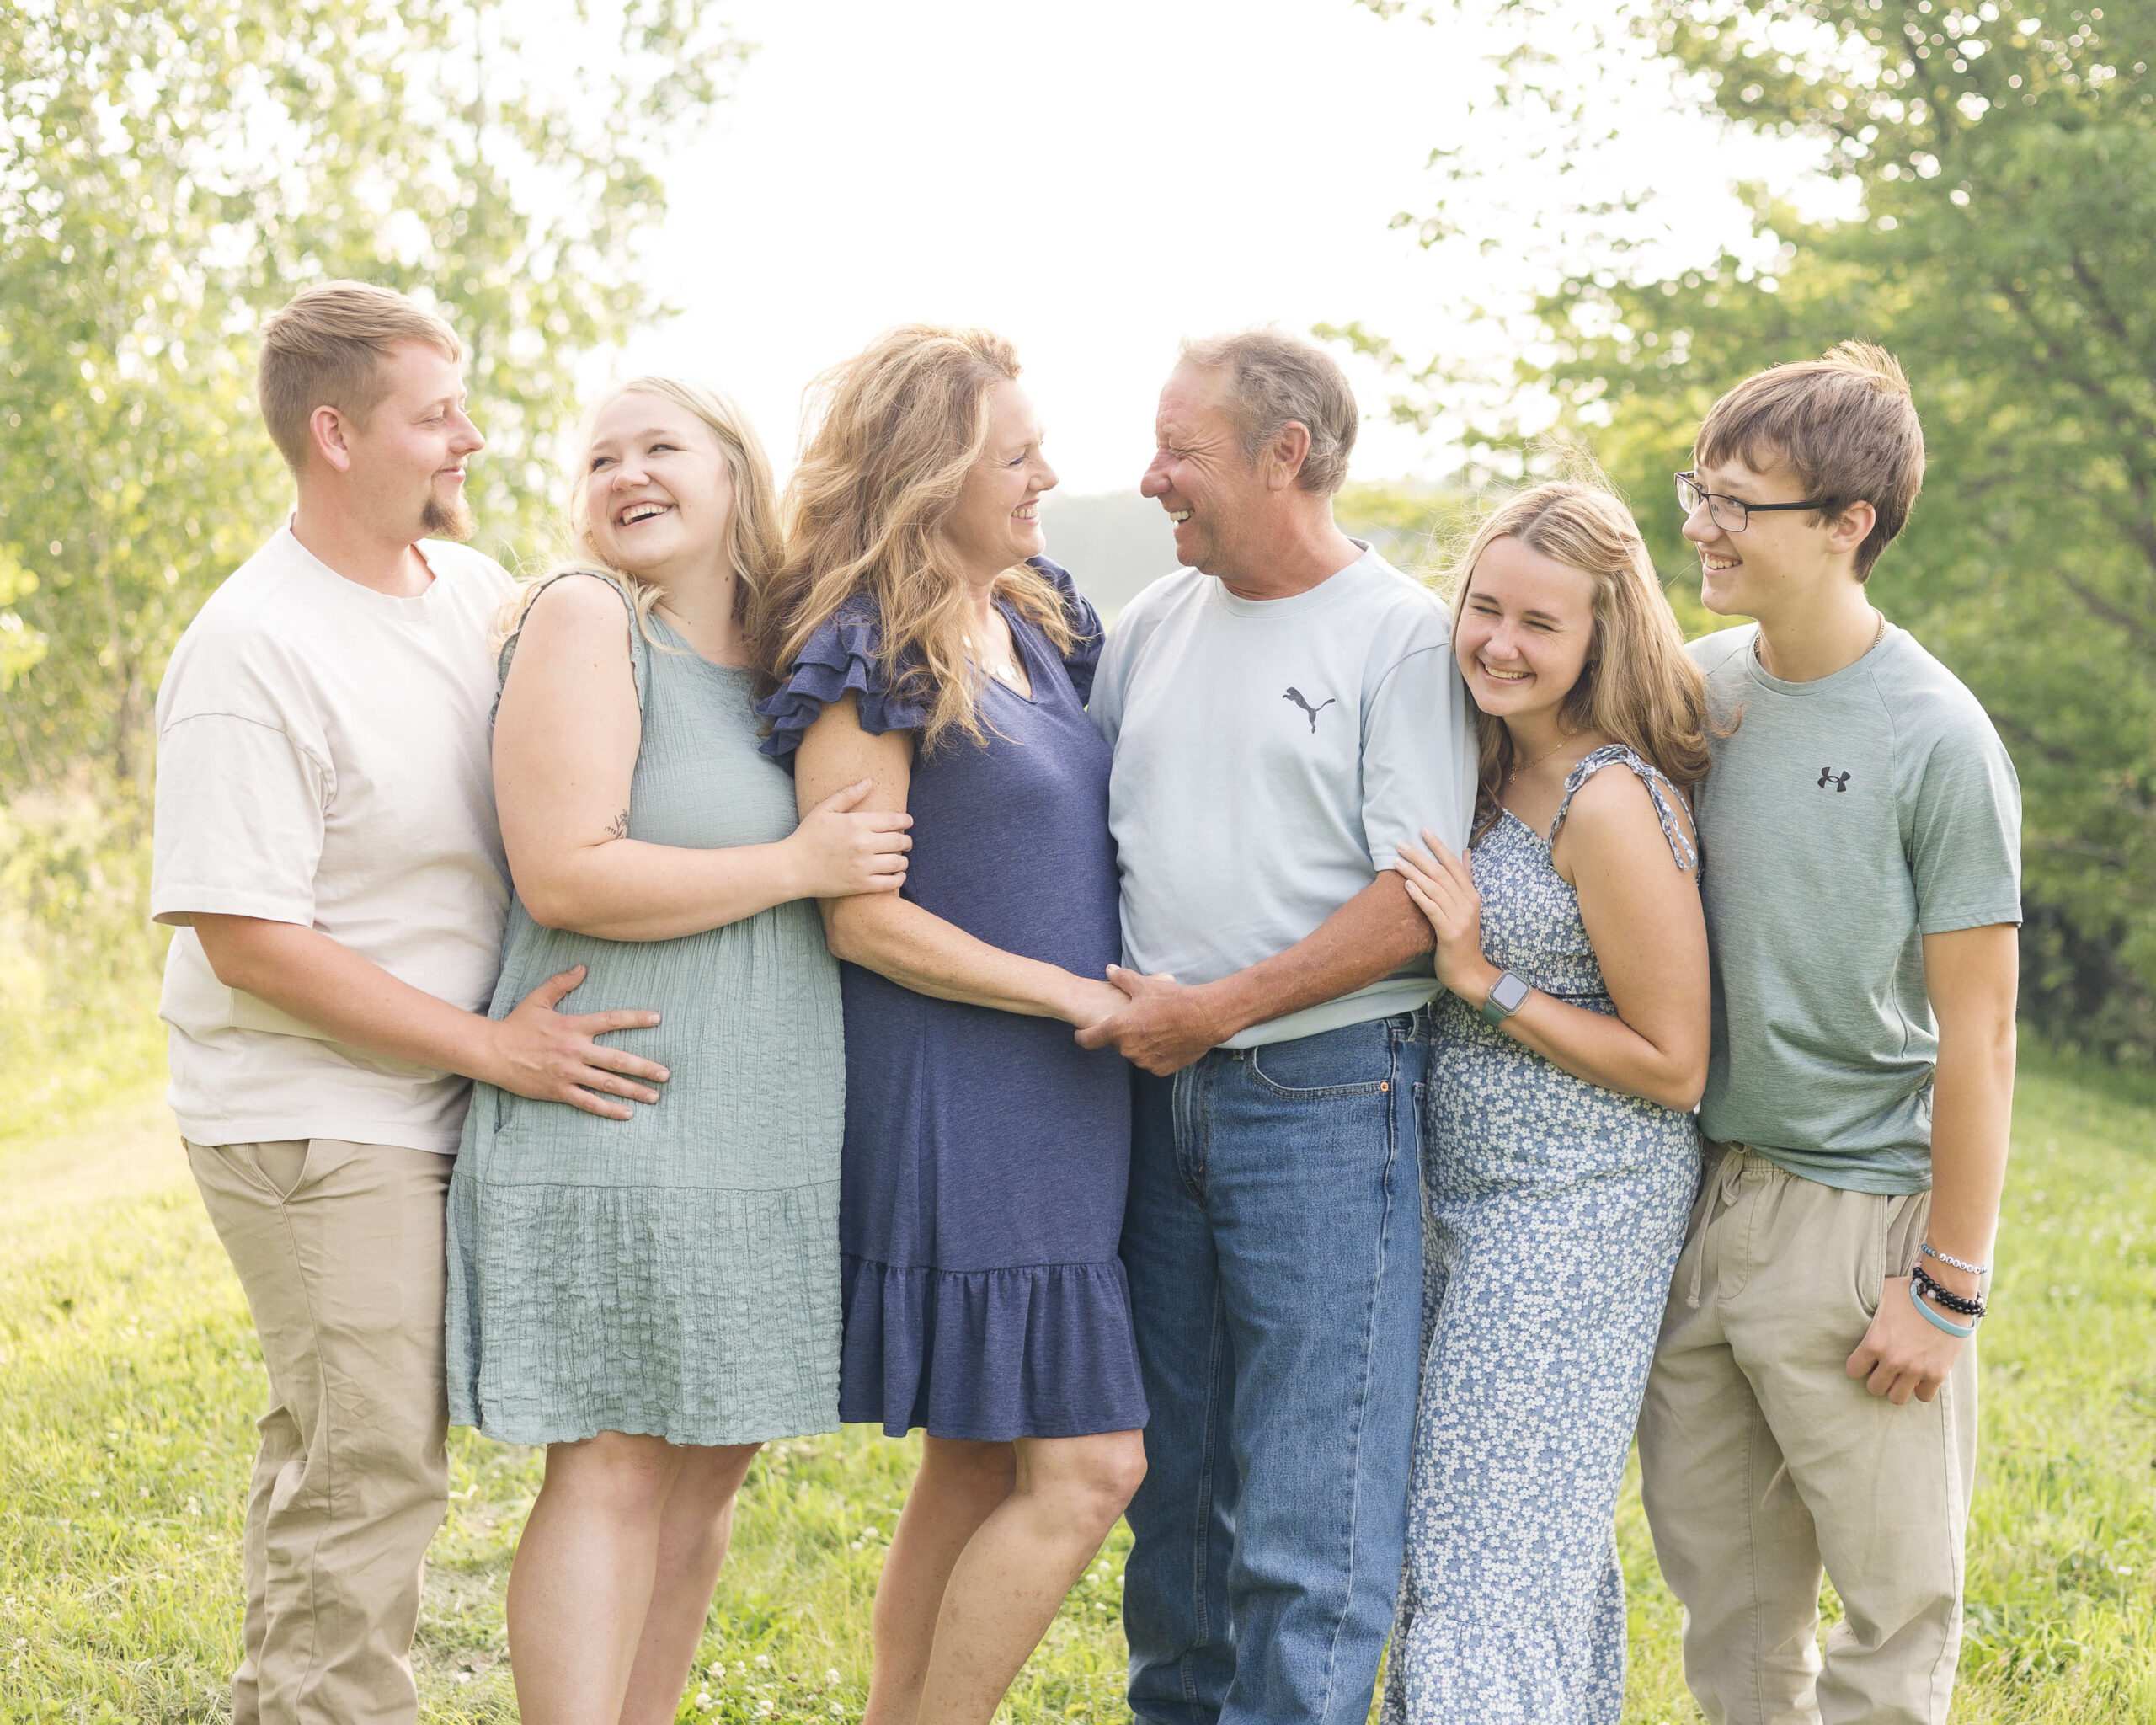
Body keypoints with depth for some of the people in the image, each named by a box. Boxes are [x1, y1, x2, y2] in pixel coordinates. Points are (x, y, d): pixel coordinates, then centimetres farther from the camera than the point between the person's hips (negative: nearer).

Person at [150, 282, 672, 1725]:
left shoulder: (476, 589, 6)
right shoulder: (250, 653, -18)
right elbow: (250, 944, -20)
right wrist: (491, 1048, -20)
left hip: (434, 1118, 8)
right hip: (316, 1123, -8)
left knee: (337, 1464, 17)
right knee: (367, 1473, -6)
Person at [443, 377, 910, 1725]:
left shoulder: (783, 652, 12)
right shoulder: (583, 618, -8)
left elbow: (862, 841, 29)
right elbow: (564, 877, -19)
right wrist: (803, 865, -15)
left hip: (767, 1131, 7)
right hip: (617, 1121, -7)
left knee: (713, 1466, 11)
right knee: (616, 1470, -7)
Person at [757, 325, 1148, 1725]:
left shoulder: (1040, 623, 13)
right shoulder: (867, 659, -12)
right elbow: (861, 916, -15)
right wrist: (1074, 993, -13)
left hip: (1060, 1102, 8)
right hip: (955, 1105, -8)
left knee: (982, 1464, 12)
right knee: (1087, 1465, -9)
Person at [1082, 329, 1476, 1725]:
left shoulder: (1404, 636, -6)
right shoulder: (1155, 625, 13)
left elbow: (1417, 904, -12)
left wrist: (1218, 1009, -15)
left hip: (1324, 1096, -6)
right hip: (1159, 1097, 6)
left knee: (1314, 1509, -5)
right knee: (1174, 1469, 14)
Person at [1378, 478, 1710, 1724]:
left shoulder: (1611, 804, -21)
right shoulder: (1499, 769, 6)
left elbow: (1673, 1064, -18)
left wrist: (1484, 979, -20)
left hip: (1582, 1211, -9)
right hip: (1478, 1200, 9)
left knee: (1500, 1541, -6)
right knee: (1544, 1527, 18)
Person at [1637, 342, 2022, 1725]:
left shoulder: (1936, 742, -12)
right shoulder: (1697, 684, 4)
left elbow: (1977, 1032, -11)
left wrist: (1948, 1286, -11)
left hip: (1855, 1211, -5)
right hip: (1692, 1195, 6)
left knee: (1895, 1600, 4)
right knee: (1722, 1589, 14)